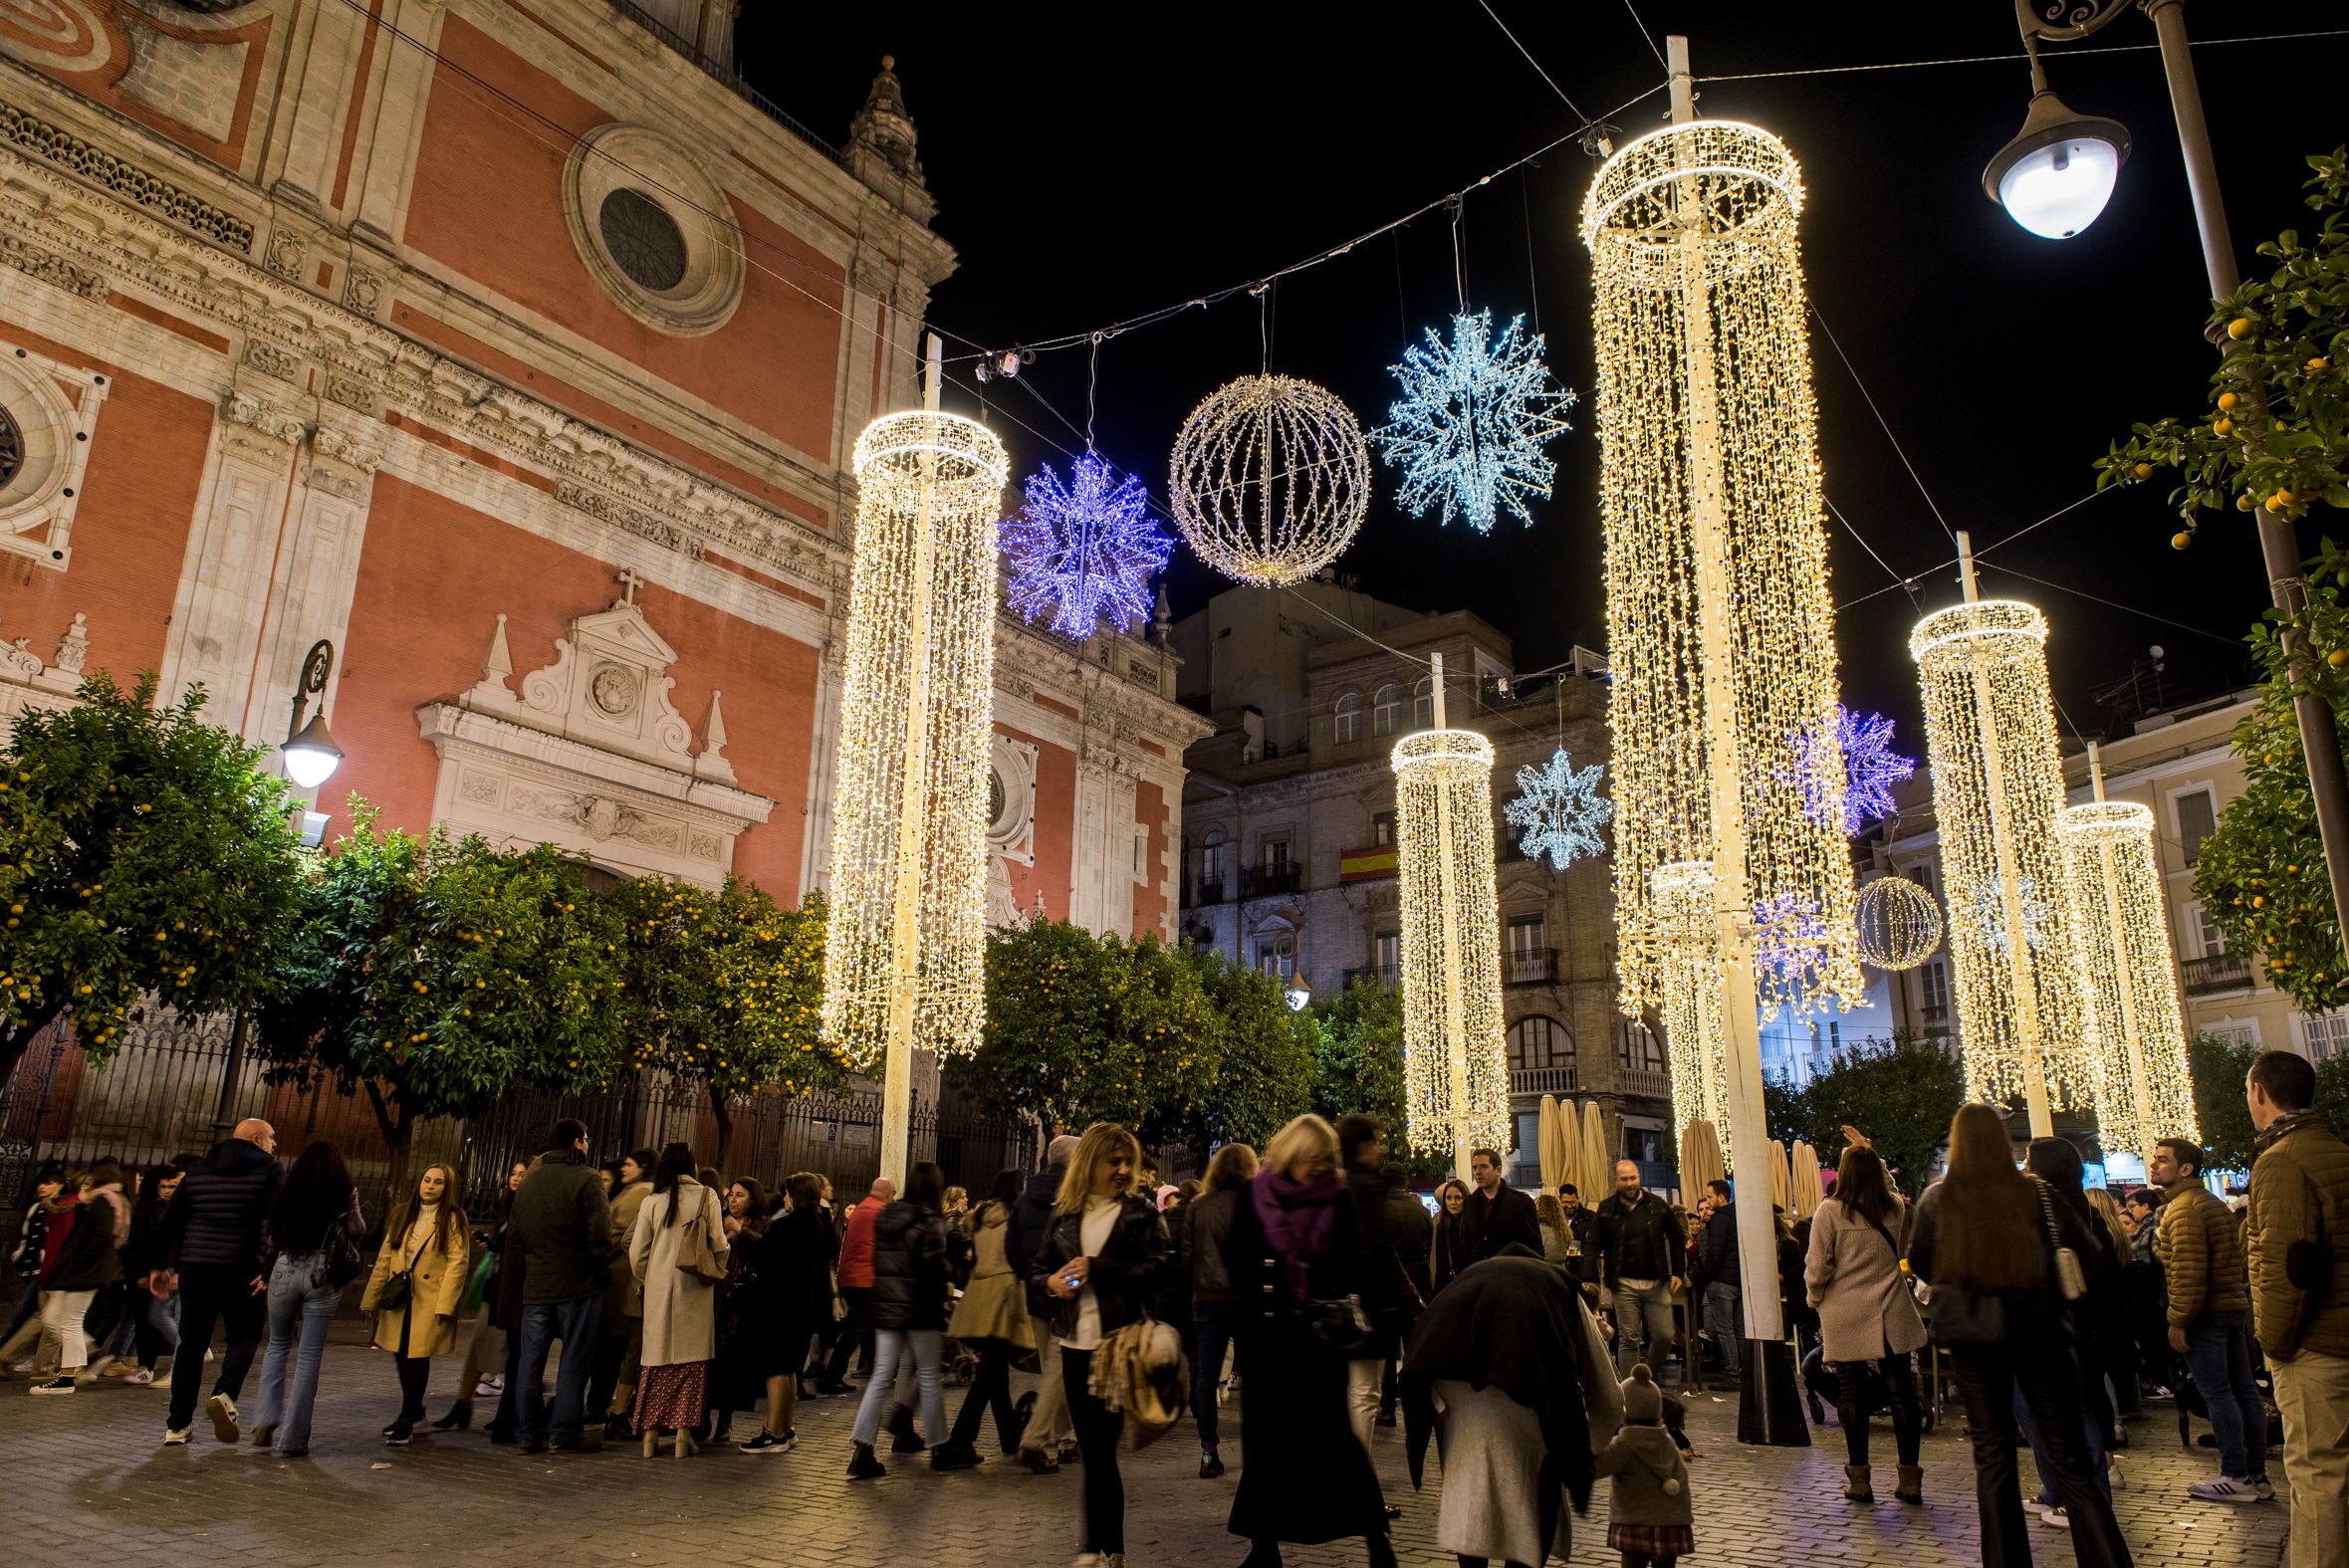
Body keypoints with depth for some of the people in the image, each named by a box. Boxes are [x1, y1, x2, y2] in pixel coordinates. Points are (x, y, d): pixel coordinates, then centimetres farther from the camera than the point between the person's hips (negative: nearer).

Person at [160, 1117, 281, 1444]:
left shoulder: (198, 1169, 13)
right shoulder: (269, 1170, -3)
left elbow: (171, 1219, 11)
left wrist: (175, 1262, 16)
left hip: (196, 1268, 4)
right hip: (243, 1270, -4)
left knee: (192, 1344, 12)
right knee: (244, 1335, 11)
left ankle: (177, 1426, 14)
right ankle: (225, 1393, -13)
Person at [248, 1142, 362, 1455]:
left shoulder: (287, 1190, 2)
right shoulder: (345, 1193, -2)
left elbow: (272, 1233, 5)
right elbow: (358, 1232, 2)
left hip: (285, 1270, 2)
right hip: (324, 1274, -2)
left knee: (278, 1345, 21)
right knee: (309, 1356, 3)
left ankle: (265, 1421, 10)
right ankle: (292, 1439, 6)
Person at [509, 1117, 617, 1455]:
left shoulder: (529, 1182, 12)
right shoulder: (586, 1179, -9)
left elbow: (513, 1235, 14)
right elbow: (600, 1234, -15)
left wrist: (528, 1268, 19)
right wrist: (602, 1274, -5)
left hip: (535, 1286, 6)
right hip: (577, 1287, -6)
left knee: (530, 1361, 10)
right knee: (574, 1361, 1)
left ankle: (529, 1433, 14)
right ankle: (565, 1434, 2)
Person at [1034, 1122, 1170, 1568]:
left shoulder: (1141, 1213, -1)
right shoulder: (1063, 1214, 8)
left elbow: (1156, 1271, -11)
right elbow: (1040, 1268, 13)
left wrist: (1096, 1269, -17)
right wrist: (1051, 1282, -10)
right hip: (1074, 1342, 4)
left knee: (1099, 1447, -7)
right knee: (1091, 1448, 12)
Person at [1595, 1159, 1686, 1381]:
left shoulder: (1657, 1205, 3)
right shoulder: (1607, 1209, -1)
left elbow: (1677, 1237, 11)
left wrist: (1677, 1272, 5)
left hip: (1657, 1283, 2)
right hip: (1625, 1285, -2)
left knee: (1664, 1336, 4)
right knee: (1629, 1339, 0)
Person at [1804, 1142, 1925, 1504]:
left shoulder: (1830, 1211, -10)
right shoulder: (1896, 1208, 2)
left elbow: (1817, 1268, -10)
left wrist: (1815, 1298, 6)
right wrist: (1875, 1160, 27)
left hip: (1846, 1318, -3)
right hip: (1893, 1317, 4)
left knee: (1852, 1396, 4)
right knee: (1901, 1393, 9)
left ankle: (1859, 1479, 10)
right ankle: (1910, 1479, 14)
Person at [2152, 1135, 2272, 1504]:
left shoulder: (2183, 1207, -14)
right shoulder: (2214, 1204, 17)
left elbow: (2188, 1270, -21)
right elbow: (2236, 1262, 19)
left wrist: (2178, 1321, -18)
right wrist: (2239, 1299, 20)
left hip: (2205, 1313, -10)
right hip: (2234, 1307, 10)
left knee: (2216, 1393, -5)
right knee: (2243, 1389, 10)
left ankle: (2236, 1477, -2)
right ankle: (2256, 1475, 15)